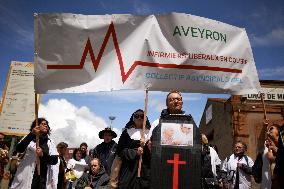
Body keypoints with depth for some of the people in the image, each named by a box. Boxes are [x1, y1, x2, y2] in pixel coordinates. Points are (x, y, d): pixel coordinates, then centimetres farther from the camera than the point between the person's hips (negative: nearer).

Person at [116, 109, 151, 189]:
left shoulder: (149, 132, 10)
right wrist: (135, 152, -11)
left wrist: (146, 145, -12)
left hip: (145, 170, 1)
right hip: (129, 169, -1)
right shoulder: (127, 132, 8)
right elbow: (120, 151, 2)